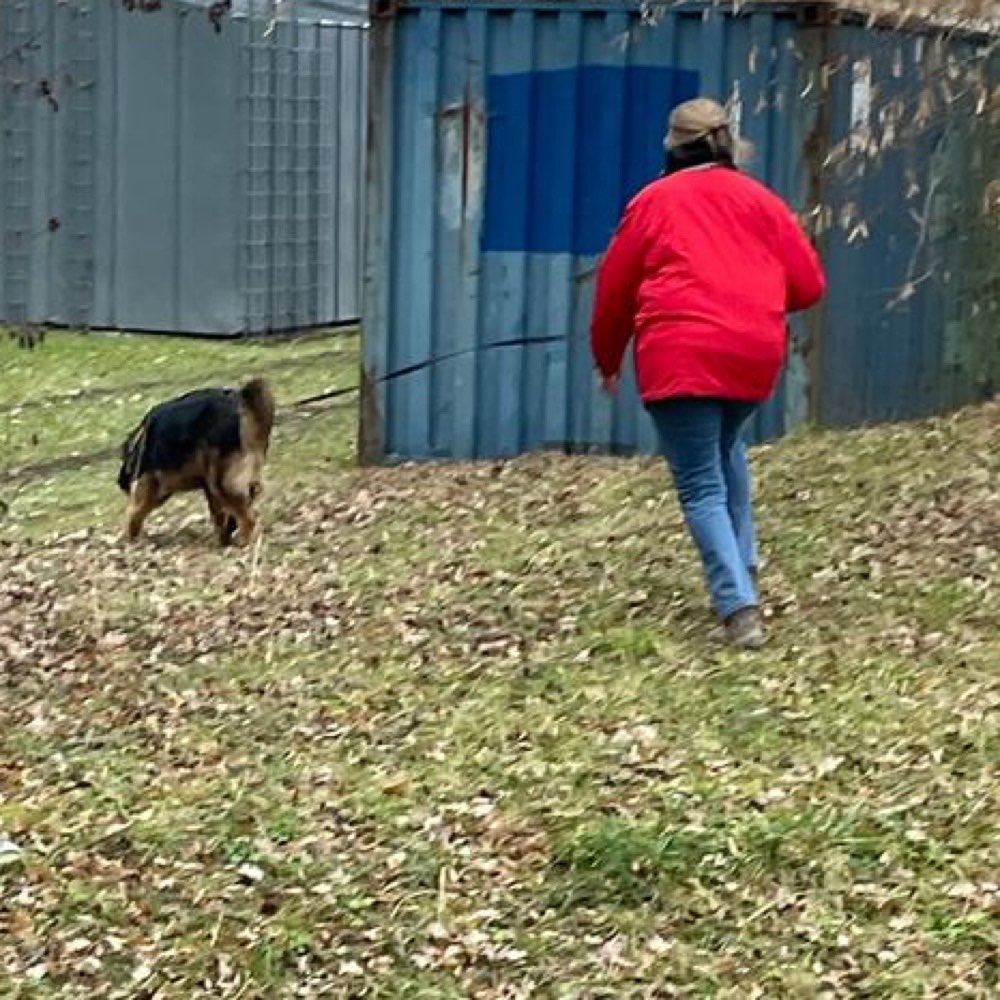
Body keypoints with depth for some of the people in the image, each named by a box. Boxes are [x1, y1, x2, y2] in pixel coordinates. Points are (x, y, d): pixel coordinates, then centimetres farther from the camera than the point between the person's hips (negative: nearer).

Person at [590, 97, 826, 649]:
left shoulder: (654, 201, 7)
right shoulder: (761, 200, 13)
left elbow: (614, 289, 10)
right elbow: (808, 285, 11)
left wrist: (607, 361, 24)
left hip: (680, 358, -4)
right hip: (755, 355, 4)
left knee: (702, 488, -2)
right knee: (724, 448, 31)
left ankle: (739, 607, -17)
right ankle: (742, 570, 26)